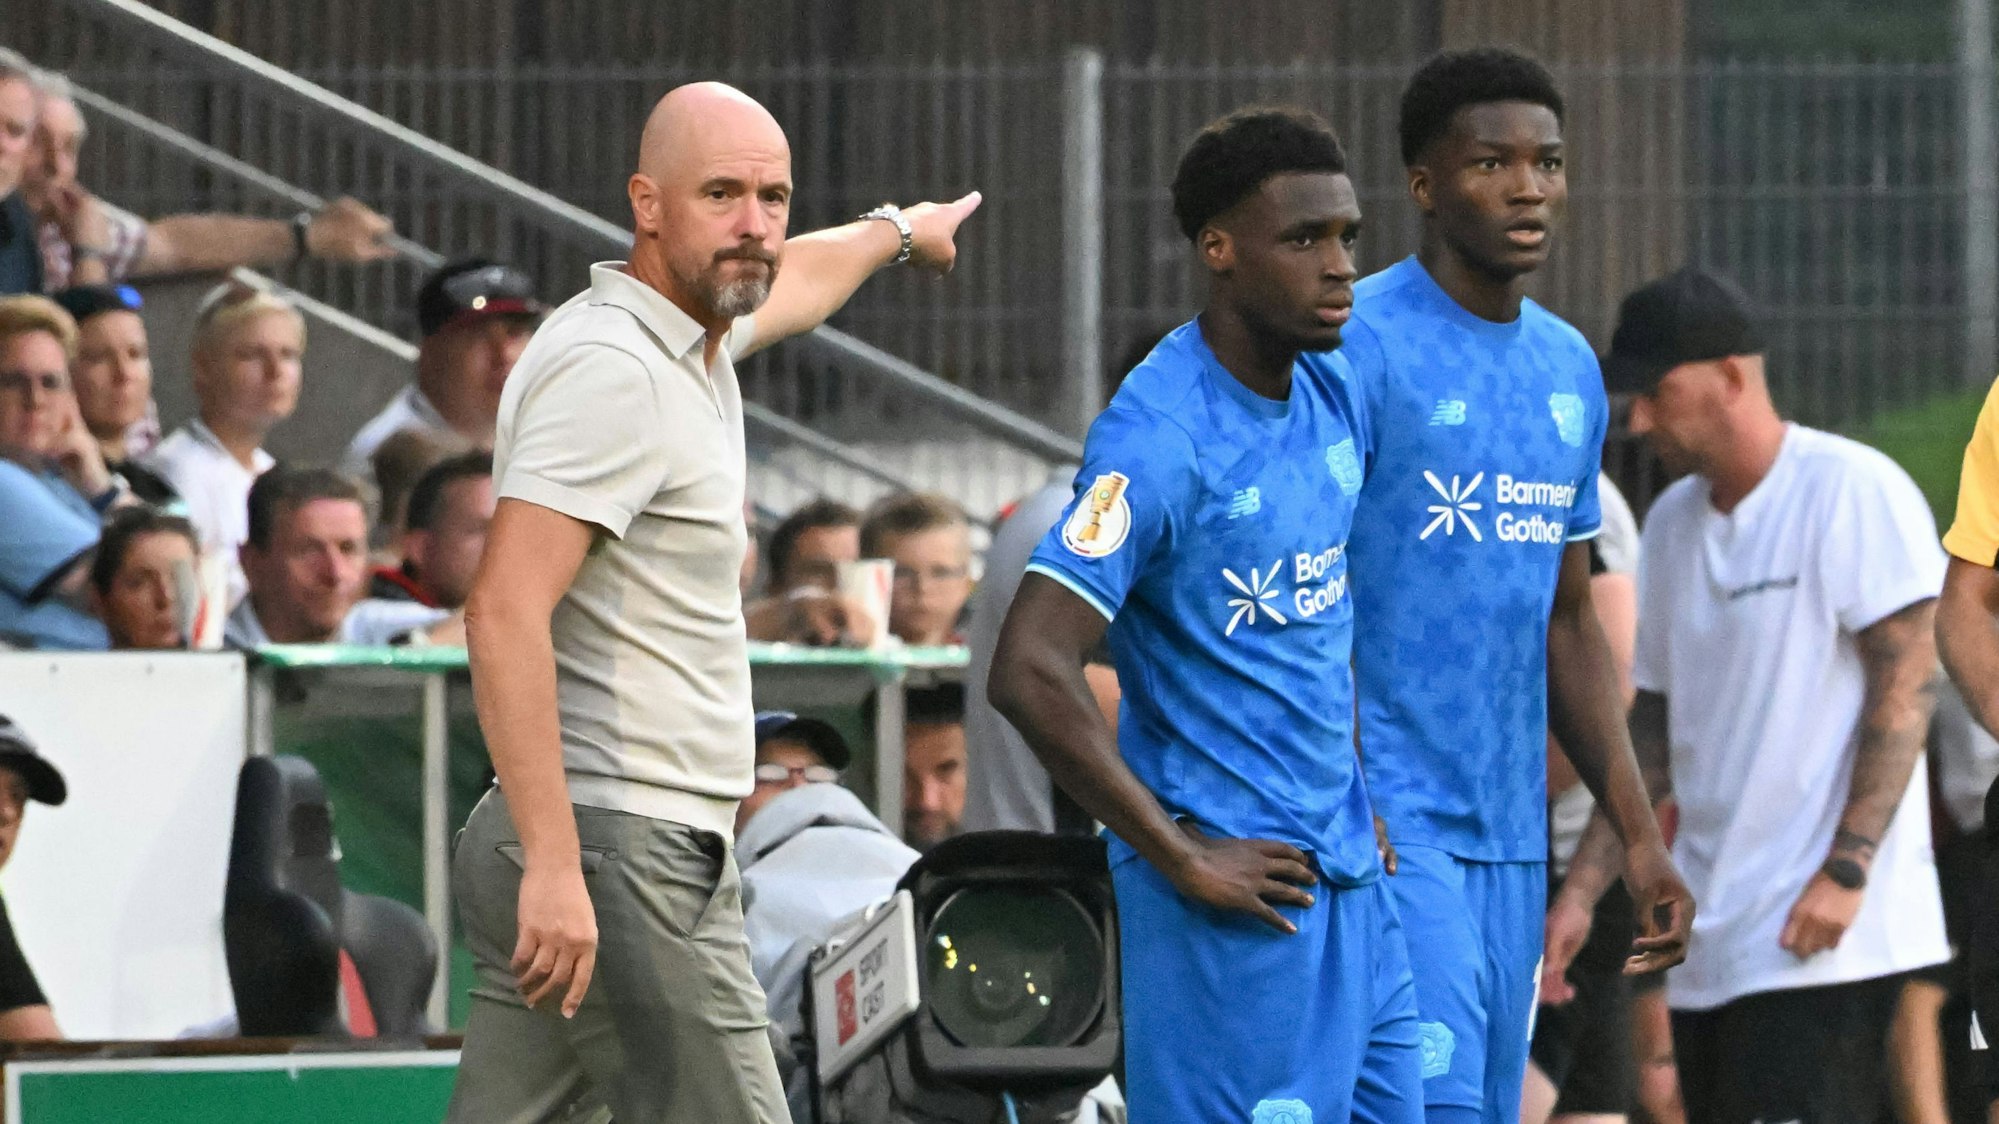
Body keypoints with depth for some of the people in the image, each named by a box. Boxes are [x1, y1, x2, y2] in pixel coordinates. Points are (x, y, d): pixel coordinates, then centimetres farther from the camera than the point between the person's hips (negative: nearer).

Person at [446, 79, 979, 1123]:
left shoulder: (691, 333, 15)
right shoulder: (610, 367, -15)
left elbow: (789, 284, 42)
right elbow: (505, 613, -23)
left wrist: (894, 230, 63)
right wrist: (555, 865, -29)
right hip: (620, 850, -10)